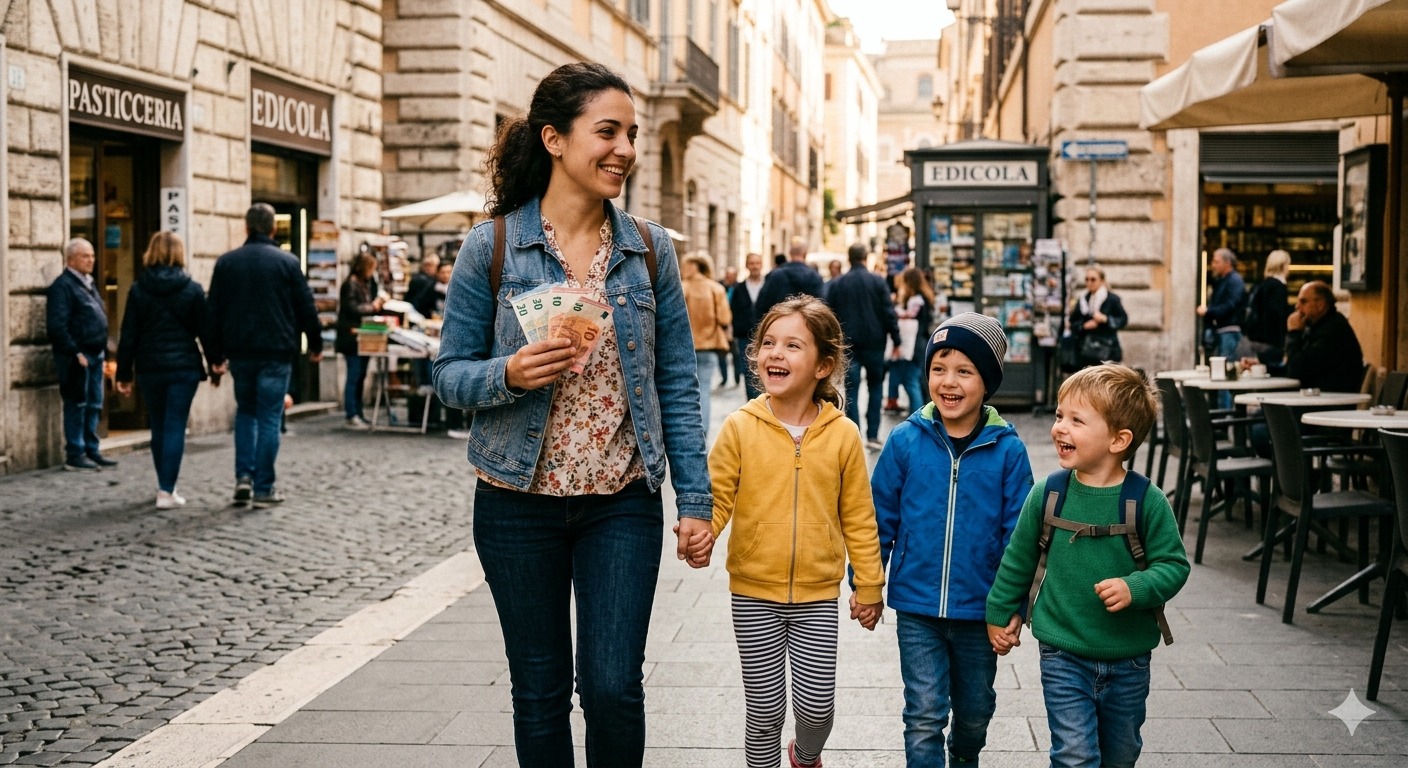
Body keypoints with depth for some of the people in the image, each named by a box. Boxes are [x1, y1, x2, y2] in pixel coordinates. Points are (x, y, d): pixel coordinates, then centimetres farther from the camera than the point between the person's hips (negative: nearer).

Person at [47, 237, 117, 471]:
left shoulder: (88, 283, 17)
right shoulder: (62, 285, -12)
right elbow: (57, 325, -19)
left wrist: (102, 348, 15)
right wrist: (75, 353, -21)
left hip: (94, 354, 9)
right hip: (76, 356, -9)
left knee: (94, 405, 13)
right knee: (76, 405, -3)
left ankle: (91, 450, 22)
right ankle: (74, 455, 3)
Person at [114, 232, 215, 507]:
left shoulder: (138, 290, 1)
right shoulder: (192, 290, -2)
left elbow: (128, 336, 1)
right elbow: (205, 332, 0)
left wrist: (124, 374, 6)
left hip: (149, 368, 2)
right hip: (184, 368, -2)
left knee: (159, 428, 15)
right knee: (175, 428, -1)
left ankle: (165, 486, 25)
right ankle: (166, 492, -7)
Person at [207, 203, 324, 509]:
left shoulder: (226, 263, 4)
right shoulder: (287, 262, -3)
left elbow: (213, 311, 6)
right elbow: (306, 308, -1)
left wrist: (216, 353, 12)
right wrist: (315, 343, 12)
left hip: (239, 353, 3)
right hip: (276, 352, -3)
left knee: (245, 411, 19)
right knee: (269, 418, 1)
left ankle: (243, 476, 7)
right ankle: (263, 489, 1)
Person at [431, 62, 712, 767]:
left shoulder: (649, 248, 2)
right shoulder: (491, 247, -5)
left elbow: (676, 382, 4)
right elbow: (450, 374, -1)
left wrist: (696, 498, 0)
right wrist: (509, 374, -23)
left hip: (623, 501, 1)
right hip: (520, 504, -1)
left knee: (613, 687, -3)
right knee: (540, 691, 10)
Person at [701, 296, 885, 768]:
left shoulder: (842, 435, -4)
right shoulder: (739, 428, -7)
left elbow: (858, 517, 3)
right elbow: (717, 497, -6)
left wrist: (869, 585, 7)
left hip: (818, 594, 1)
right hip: (754, 592, 0)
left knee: (817, 705, 5)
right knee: (765, 707, 7)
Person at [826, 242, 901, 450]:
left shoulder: (837, 283, 2)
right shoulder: (878, 281, -2)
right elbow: (889, 312, -6)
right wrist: (896, 339, 0)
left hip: (848, 344, 1)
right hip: (874, 343, -1)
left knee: (851, 391, 3)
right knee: (875, 387, 12)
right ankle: (872, 435, 6)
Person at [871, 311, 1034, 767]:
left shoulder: (1007, 451, -8)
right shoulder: (906, 441, -7)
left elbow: (1018, 534, -4)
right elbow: (881, 519, 1)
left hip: (980, 609, 1)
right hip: (917, 608, -1)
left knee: (975, 712, 20)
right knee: (925, 715, -2)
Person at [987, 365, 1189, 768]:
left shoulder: (1148, 501, -13)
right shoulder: (1046, 495, -7)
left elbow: (1173, 565, -8)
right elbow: (1018, 560, 6)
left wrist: (1135, 589, -26)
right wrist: (999, 614, 15)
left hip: (1128, 661, 0)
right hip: (1063, 657, 0)